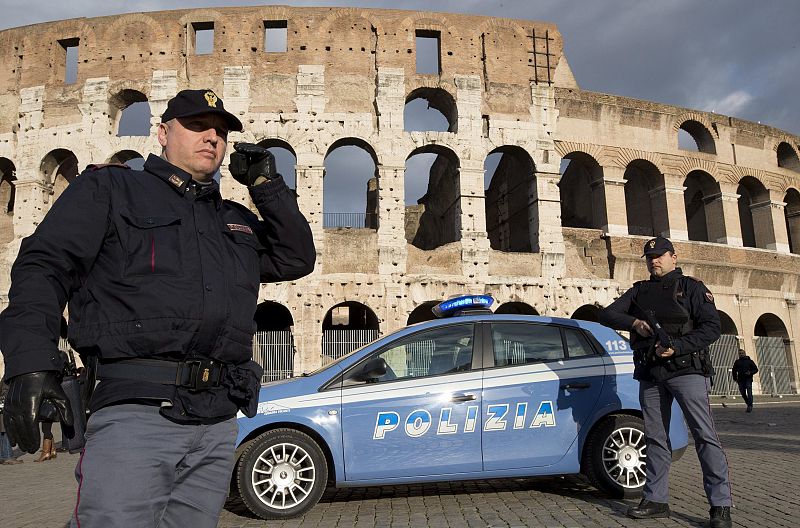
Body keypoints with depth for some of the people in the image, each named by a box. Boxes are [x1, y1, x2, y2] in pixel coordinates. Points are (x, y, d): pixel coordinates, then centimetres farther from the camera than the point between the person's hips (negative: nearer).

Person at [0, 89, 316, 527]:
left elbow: (297, 259, 19)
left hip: (218, 422, 5)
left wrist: (267, 186, 15)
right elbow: (43, 266, -1)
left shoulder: (236, 220, 24)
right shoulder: (108, 188, 9)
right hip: (134, 412, -5)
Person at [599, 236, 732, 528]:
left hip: (685, 369, -5)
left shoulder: (691, 287, 3)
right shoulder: (639, 291, 17)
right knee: (655, 437, 8)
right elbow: (607, 314, 10)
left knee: (704, 434, -9)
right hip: (650, 373, 5)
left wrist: (677, 347, -18)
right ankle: (656, 499, 15)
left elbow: (712, 327, -7)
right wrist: (634, 323, -8)